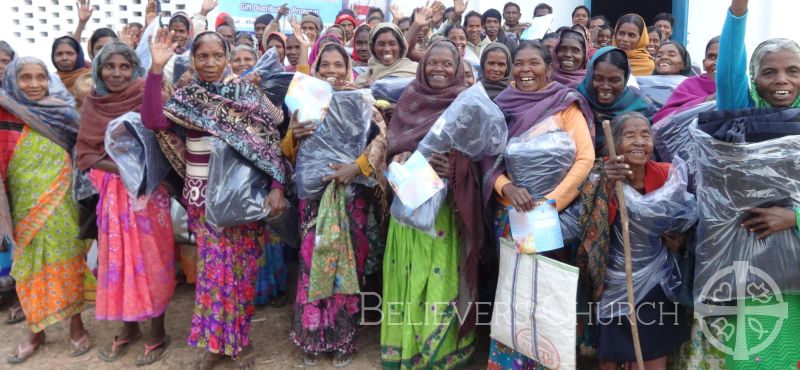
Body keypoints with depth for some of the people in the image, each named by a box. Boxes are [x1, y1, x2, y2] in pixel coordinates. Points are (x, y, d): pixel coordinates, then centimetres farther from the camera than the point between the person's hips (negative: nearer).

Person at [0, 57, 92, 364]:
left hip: (61, 201, 0)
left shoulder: (64, 113, 1)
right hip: (26, 203, 0)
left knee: (67, 258, 5)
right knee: (31, 264, 10)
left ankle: (76, 324, 18)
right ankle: (34, 330, 24)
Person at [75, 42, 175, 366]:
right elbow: (84, 153, 0)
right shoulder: (92, 103, 3)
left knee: (151, 257, 3)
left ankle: (157, 331, 17)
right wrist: (120, 167, -13)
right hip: (111, 191, 4)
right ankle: (129, 327, 29)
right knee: (117, 258, 11)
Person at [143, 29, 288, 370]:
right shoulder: (185, 96, 2)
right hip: (204, 194, 1)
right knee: (214, 265, 3)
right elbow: (153, 121, -16)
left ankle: (239, 337, 25)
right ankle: (215, 340, 21)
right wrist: (156, 69, -20)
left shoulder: (248, 93, 0)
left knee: (242, 265, 6)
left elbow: (272, 140, -2)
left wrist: (278, 186, -12)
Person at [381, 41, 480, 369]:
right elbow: (394, 145, 4)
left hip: (448, 200, -2)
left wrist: (453, 166, -23)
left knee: (443, 271, -2)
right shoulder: (410, 99, 10)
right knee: (410, 270, 5)